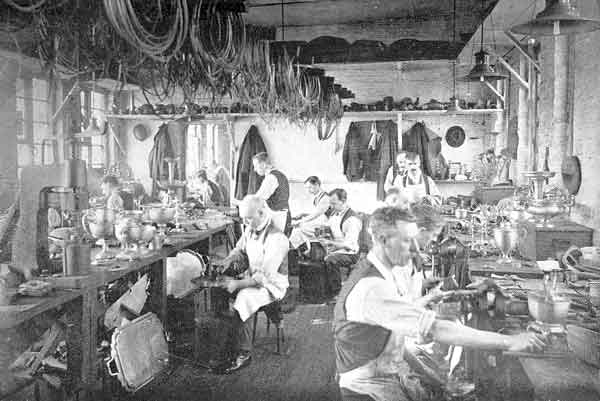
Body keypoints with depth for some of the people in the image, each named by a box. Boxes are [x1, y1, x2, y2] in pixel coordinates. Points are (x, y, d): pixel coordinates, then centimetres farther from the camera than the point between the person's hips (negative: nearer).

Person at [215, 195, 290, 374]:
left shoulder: (277, 239, -25)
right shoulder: (250, 230, 2)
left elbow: (265, 275, -27)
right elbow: (239, 250, 19)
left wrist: (238, 284, -32)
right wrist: (228, 260, -4)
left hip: (272, 285, -8)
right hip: (252, 277, 9)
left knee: (243, 298, -31)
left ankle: (244, 354, -20)